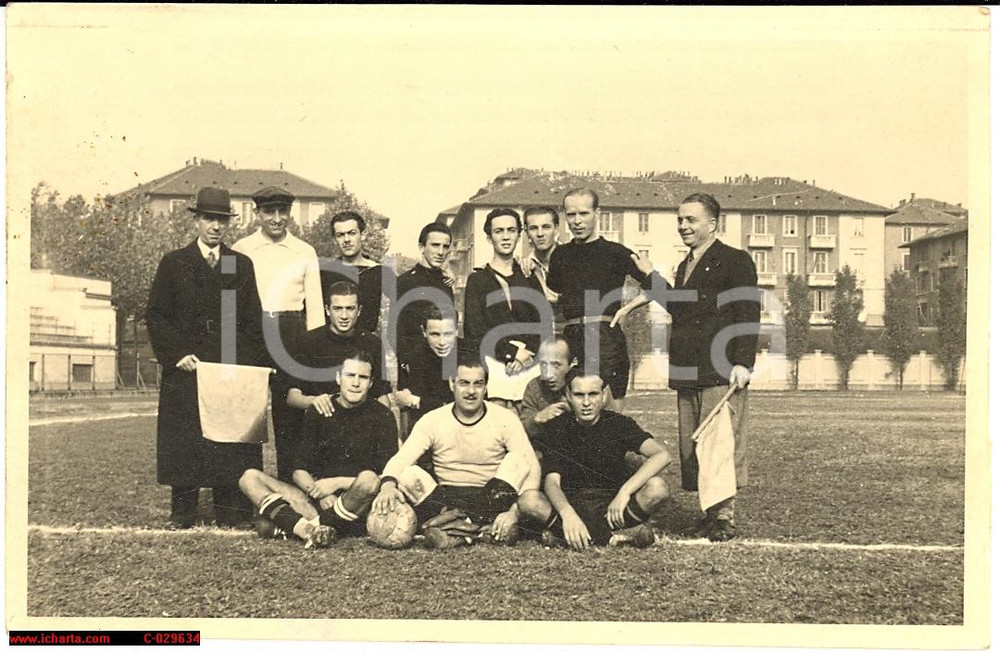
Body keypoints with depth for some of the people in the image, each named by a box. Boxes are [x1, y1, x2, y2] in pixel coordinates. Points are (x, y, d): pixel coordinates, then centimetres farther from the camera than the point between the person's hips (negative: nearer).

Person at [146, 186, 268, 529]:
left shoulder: (242, 265, 13)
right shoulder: (173, 263, 7)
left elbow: (253, 320, 11)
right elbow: (156, 315, 3)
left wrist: (253, 365, 0)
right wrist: (178, 353, -9)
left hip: (233, 369, 1)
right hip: (187, 369, -1)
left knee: (232, 440, 1)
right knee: (185, 441, 1)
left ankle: (231, 513, 7)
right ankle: (183, 513, 10)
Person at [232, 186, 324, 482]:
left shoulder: (305, 252, 8)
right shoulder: (240, 250, 6)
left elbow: (315, 304, 8)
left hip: (291, 335, 0)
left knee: (289, 411, 3)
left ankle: (290, 483, 12)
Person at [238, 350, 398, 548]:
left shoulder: (381, 416, 1)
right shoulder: (317, 412, 11)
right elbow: (299, 471, 7)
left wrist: (337, 483, -12)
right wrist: (319, 492, -13)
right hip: (316, 500, 4)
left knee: (368, 479, -37)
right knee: (250, 477, -12)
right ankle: (309, 530, -37)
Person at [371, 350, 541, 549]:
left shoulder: (505, 419, -4)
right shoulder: (433, 420, -1)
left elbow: (531, 468, -11)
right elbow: (400, 460, -12)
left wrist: (515, 512, -26)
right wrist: (388, 484, -36)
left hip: (492, 498, 0)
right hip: (447, 499, 1)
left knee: (517, 460, -22)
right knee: (408, 475, -23)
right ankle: (485, 527, -33)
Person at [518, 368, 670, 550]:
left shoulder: (619, 424, -3)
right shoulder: (556, 428, -1)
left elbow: (662, 455, -17)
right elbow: (552, 482, -11)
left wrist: (625, 491, -29)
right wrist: (567, 513, -33)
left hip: (612, 506, 0)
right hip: (572, 505, 1)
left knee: (657, 488, -27)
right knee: (528, 500, -29)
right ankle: (613, 537, -25)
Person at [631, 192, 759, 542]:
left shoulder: (735, 261, -3)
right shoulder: (685, 267, 22)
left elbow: (748, 314, -10)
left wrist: (742, 362, -18)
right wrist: (651, 277, 21)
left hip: (721, 371, -8)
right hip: (688, 372, 8)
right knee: (691, 445, 8)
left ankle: (725, 517, 1)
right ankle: (709, 513, 17)